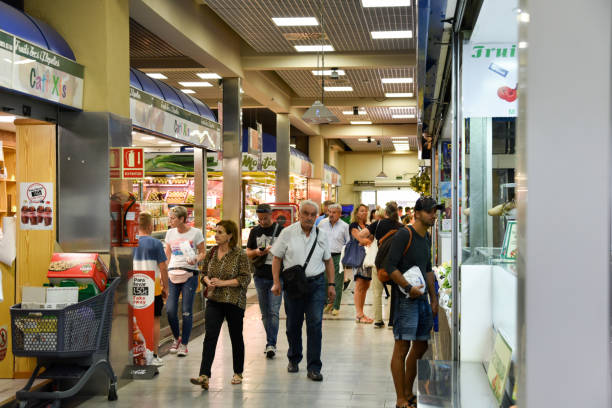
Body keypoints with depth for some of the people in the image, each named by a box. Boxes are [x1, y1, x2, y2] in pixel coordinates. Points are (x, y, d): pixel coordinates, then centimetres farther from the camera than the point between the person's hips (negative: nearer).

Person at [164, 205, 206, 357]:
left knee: (186, 311, -1)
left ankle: (184, 345, 10)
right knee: (170, 309, -4)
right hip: (172, 273, 4)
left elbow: (203, 252, 4)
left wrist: (196, 259, -18)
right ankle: (176, 338, 20)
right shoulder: (170, 233, 11)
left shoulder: (195, 233, -2)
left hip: (189, 274, -3)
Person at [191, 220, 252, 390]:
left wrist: (223, 283, -19)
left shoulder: (240, 255, -8)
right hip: (214, 301, 4)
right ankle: (204, 376, -15)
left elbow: (245, 278, -12)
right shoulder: (212, 253, 6)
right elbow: (204, 273, 16)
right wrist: (208, 282, -7)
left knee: (236, 337, 10)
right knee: (210, 336, -9)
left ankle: (238, 373, 27)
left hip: (234, 302, -3)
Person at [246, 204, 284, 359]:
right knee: (265, 313, 11)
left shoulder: (280, 230, -1)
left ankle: (271, 344, -11)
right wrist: (257, 252, -8)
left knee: (273, 312, -11)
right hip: (260, 277, 4)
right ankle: (271, 342, 22)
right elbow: (248, 253, 13)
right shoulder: (255, 232, 9)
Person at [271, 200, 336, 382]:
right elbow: (277, 258, 3)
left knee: (315, 324, -7)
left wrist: (331, 284, 8)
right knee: (293, 324, 10)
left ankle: (314, 368, -2)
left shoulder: (321, 235, 6)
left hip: (316, 283, 1)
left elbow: (328, 260, 14)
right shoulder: (288, 233, 0)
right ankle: (293, 360, 32)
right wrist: (276, 282, -5)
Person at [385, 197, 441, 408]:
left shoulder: (426, 237, 16)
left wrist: (433, 298, 20)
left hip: (422, 298, 9)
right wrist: (409, 288, -20)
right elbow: (390, 265, -16)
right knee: (402, 347, -6)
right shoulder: (404, 235, -11)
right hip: (406, 300, -9)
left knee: (420, 347, 12)